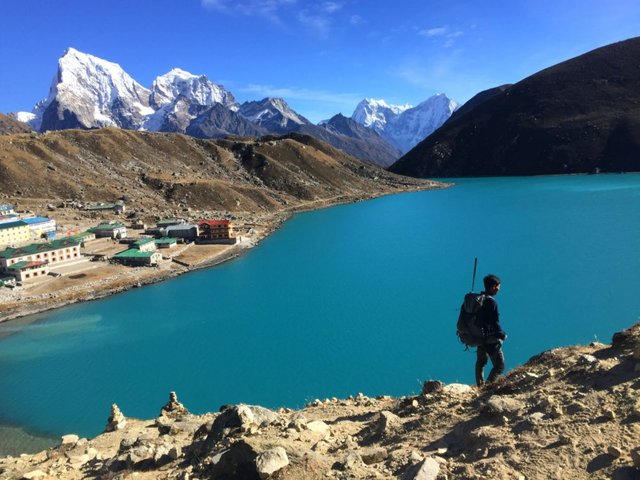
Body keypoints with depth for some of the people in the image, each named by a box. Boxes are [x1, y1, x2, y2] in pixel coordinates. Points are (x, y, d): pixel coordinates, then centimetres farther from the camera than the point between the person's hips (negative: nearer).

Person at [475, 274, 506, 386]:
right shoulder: (491, 302, -21)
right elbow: (494, 322, -20)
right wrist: (502, 335, -6)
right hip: (491, 339, -9)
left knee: (480, 362, 23)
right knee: (499, 366, -1)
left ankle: (480, 386, 34)